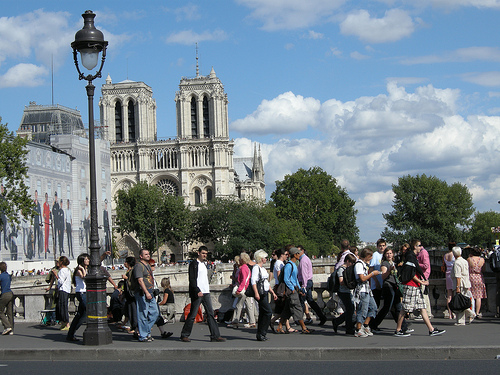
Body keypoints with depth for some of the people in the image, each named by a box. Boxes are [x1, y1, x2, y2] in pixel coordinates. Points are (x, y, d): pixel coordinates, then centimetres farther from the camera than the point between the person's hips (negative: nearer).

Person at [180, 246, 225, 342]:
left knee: (210, 313, 1)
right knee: (192, 315, -2)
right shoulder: (193, 264, -4)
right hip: (197, 293, -7)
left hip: (206, 292, 7)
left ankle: (215, 336, -1)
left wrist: (207, 290, 16)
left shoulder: (204, 264, 19)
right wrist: (197, 291, -20)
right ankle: (184, 335, 9)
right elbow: (192, 279, -12)